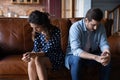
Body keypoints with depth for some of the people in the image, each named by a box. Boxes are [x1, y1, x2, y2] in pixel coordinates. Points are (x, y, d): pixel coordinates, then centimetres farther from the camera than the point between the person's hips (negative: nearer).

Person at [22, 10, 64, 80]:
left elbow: (48, 51, -23)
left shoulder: (55, 32, -19)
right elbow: (36, 49, -1)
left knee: (38, 60, -33)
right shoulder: (37, 32, -2)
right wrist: (29, 55, -23)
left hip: (56, 59, -4)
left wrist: (33, 54, -39)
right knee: (31, 62, -28)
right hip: (43, 58, 5)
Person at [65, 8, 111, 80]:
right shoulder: (75, 27, -27)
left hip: (92, 54, 4)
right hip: (74, 55, -4)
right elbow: (76, 50, -36)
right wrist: (95, 57, -48)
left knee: (107, 59, -20)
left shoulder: (101, 27, -11)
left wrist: (107, 52, -36)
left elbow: (104, 43, -11)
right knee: (77, 60, -37)